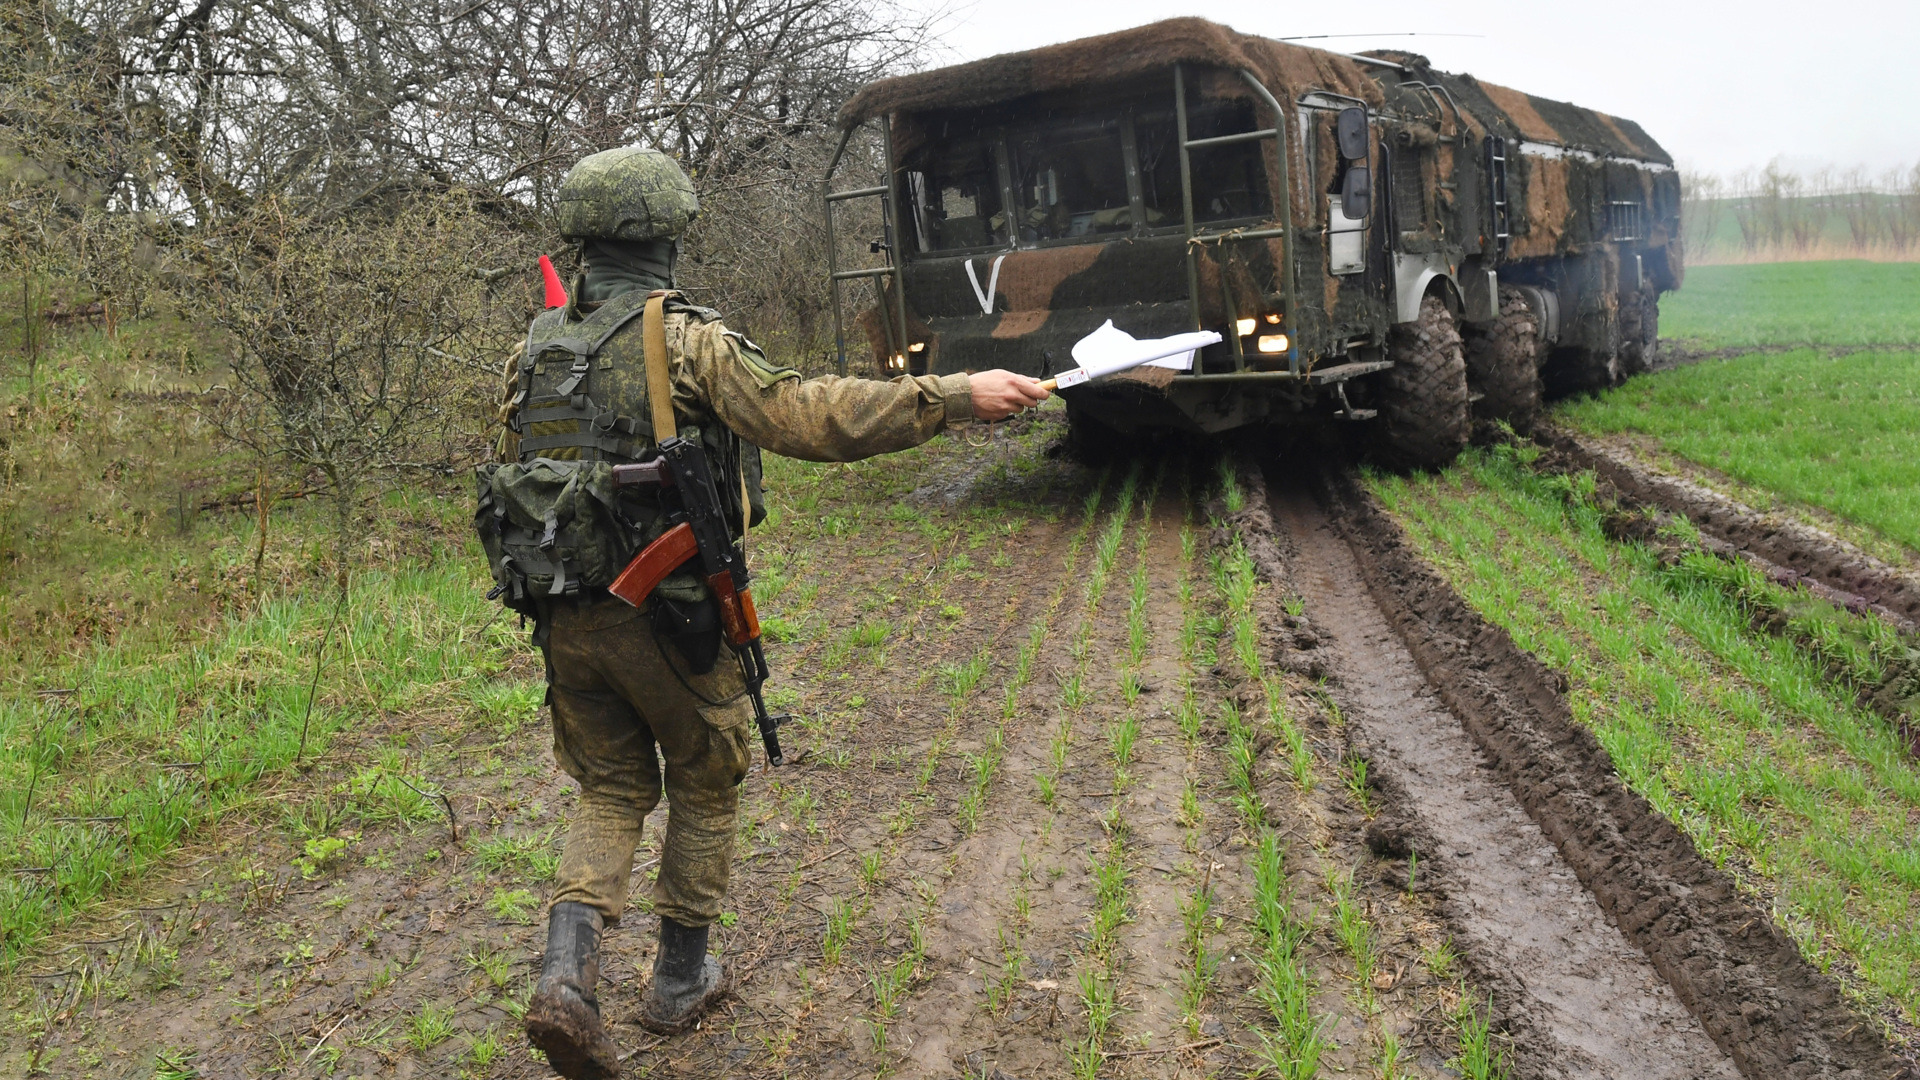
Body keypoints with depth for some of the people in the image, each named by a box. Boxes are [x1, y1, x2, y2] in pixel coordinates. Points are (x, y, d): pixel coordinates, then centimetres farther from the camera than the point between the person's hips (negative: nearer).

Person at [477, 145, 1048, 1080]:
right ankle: (679, 982, 27)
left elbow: (510, 479, 14)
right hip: (667, 617, -5)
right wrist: (957, 396, -23)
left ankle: (566, 975, 0)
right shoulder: (686, 342, -13)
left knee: (611, 790, 18)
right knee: (703, 790, 16)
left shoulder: (535, 351, 7)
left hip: (565, 617, 5)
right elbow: (813, 415, -24)